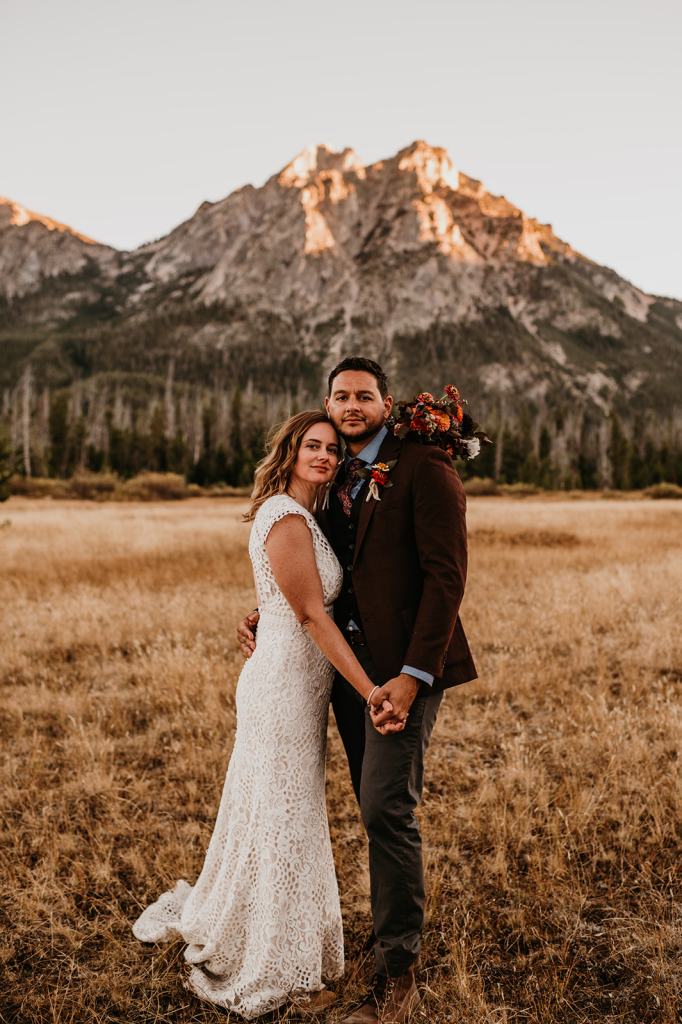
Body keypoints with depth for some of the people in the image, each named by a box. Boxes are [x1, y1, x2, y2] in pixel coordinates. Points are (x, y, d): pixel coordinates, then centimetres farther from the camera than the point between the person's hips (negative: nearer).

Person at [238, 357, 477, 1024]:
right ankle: (398, 933, 31)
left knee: (387, 809, -9)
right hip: (347, 659, 7)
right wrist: (265, 615, 7)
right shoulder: (336, 480, 16)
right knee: (375, 809, 14)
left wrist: (413, 674, -21)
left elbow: (446, 575, -15)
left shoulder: (423, 469, -8)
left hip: (403, 663, -7)